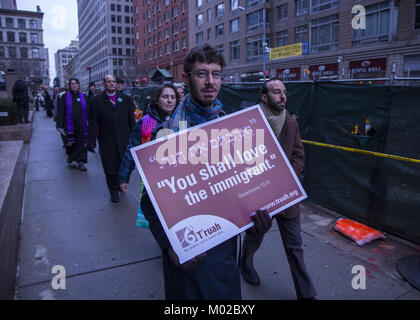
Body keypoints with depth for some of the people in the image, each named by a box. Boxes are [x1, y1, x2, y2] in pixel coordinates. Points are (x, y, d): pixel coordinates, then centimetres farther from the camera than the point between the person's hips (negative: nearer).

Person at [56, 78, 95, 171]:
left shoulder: (83, 97, 8)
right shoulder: (65, 97, 1)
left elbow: (89, 111, 8)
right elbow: (60, 112, -3)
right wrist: (59, 125, -11)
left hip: (81, 125, 2)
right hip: (70, 124, -2)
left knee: (81, 143, 1)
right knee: (70, 143, 5)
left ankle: (81, 162, 8)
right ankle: (70, 154, 36)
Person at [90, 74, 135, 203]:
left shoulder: (125, 99, 9)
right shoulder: (97, 100, 2)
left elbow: (131, 120, 9)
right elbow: (94, 123, 0)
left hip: (124, 139, 2)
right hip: (107, 142, -1)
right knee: (110, 168, 5)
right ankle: (114, 192, 22)